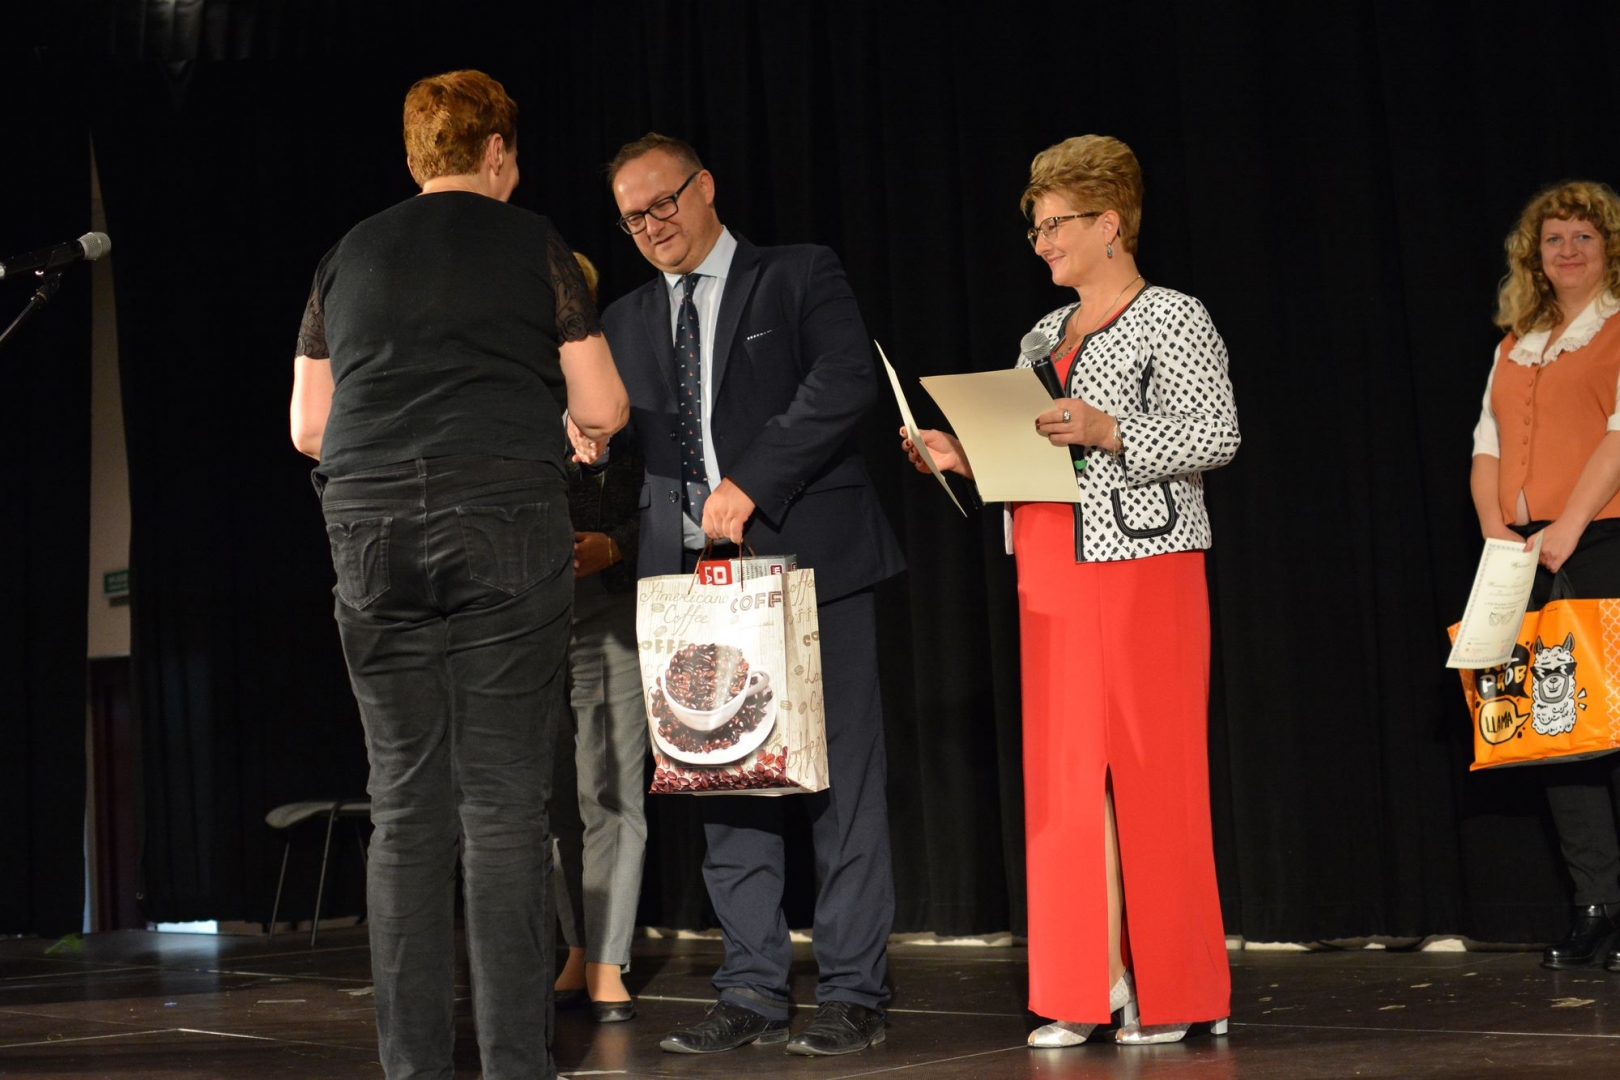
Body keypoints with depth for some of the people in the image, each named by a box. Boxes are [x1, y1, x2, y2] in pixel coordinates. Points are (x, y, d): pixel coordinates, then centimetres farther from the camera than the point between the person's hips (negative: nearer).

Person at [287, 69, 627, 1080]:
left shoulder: (350, 256, 15)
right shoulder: (531, 244, 6)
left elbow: (308, 425, 18)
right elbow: (603, 410, 5)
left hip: (371, 531, 3)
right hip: (506, 524, -3)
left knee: (406, 803, 6)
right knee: (505, 800, -1)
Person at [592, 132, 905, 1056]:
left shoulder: (800, 276, 4)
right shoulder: (627, 321, 19)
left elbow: (849, 380, -12)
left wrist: (750, 482, -18)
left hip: (810, 561, -5)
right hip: (695, 570, 5)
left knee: (842, 781, -4)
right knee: (726, 786, 5)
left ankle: (854, 993, 2)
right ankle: (754, 992, 12)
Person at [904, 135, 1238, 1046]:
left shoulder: (1174, 320, -3)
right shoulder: (1047, 336, 19)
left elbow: (1216, 434, -12)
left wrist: (1109, 432, -22)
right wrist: (965, 456, 4)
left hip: (1143, 567, -7)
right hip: (1053, 577, 7)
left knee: (1152, 772, -5)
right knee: (1066, 775, 3)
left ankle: (1172, 992, 4)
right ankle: (1094, 988, 8)